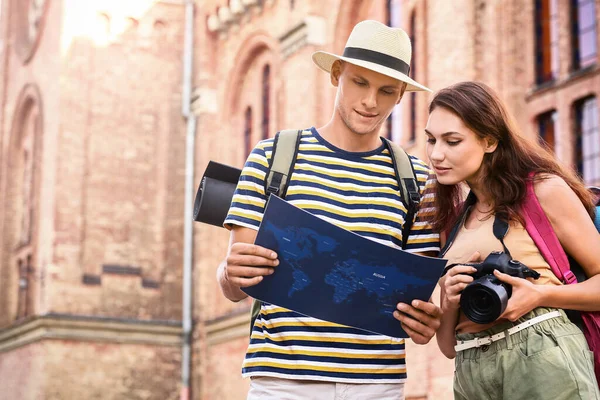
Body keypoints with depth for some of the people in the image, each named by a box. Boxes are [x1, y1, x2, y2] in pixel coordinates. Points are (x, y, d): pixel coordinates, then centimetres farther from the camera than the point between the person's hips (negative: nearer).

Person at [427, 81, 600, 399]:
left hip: (543, 359, -5)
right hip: (471, 374, 5)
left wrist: (540, 295, -18)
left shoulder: (544, 190, -1)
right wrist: (449, 303, -6)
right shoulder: (453, 222, 14)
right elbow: (448, 345, 14)